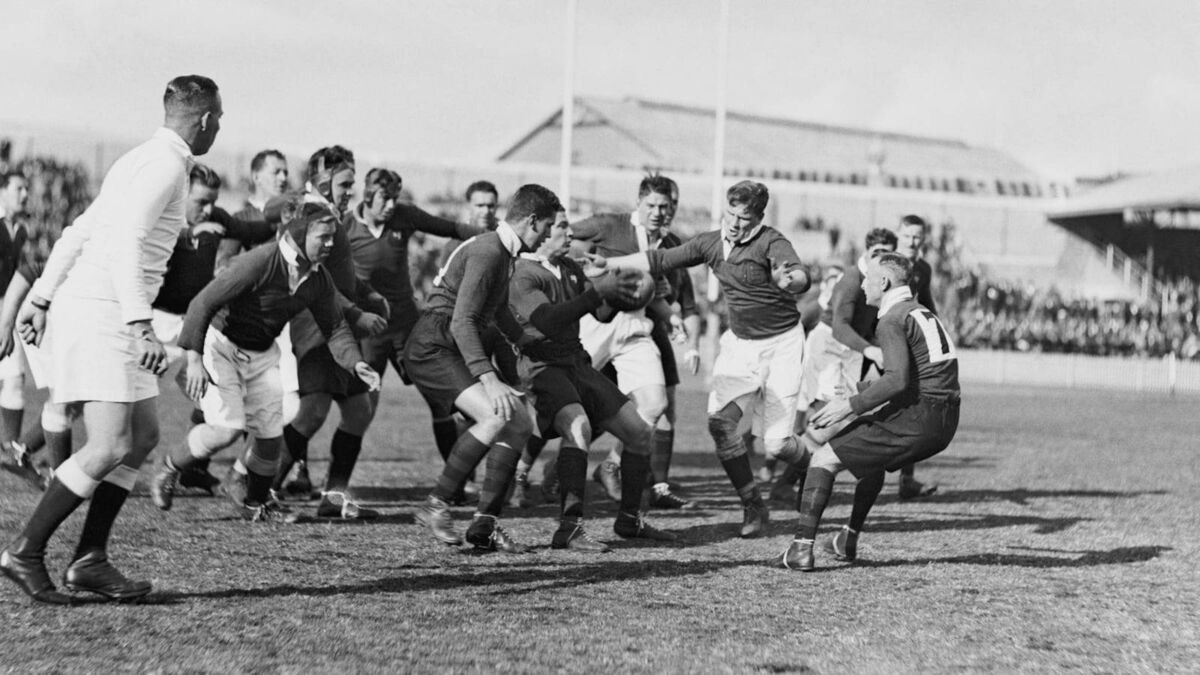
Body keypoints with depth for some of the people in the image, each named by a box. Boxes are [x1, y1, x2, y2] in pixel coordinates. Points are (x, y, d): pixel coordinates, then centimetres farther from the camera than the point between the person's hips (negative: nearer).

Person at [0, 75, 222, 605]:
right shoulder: (164, 164, -11)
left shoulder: (145, 160, 20)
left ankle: (90, 559, 9)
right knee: (110, 447, -13)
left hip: (108, 317, 10)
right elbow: (125, 243, -24)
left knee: (144, 434, 9)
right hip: (99, 316, -10)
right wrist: (141, 326, -29)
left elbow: (78, 232, 22)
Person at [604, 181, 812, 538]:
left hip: (782, 342, -5)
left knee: (776, 442, -10)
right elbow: (660, 260, 8)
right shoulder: (710, 244, 0)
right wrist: (602, 264, 5)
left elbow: (801, 277, -34)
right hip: (740, 343, 5)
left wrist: (789, 280, -58)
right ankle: (753, 506, 1)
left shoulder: (771, 243, -17)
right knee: (720, 421, -14)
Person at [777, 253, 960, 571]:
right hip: (944, 424, 9)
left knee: (825, 458, -3)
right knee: (873, 456, 35)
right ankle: (849, 540, 38)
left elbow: (897, 380, -22)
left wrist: (850, 406, -16)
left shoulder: (892, 321, -8)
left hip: (915, 420, -9)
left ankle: (801, 548, -11)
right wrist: (856, 391, 29)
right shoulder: (924, 314, 21)